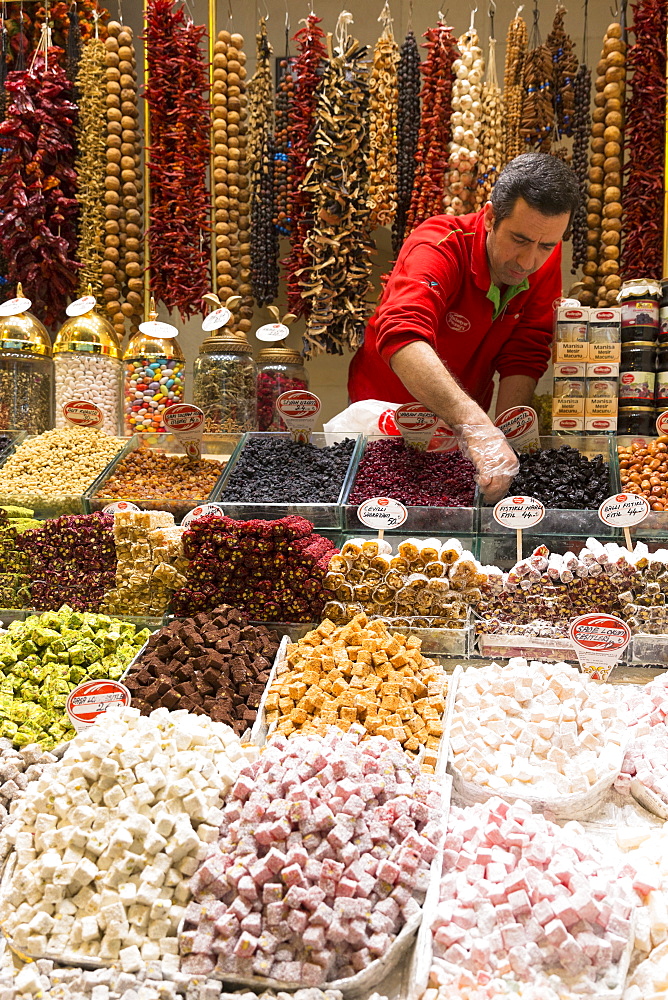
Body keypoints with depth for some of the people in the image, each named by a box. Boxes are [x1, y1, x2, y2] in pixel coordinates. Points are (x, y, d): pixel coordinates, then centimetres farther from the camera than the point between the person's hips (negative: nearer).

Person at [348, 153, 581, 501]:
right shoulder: (440, 246, -29)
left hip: (462, 421, 3)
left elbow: (523, 359, -12)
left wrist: (503, 438, -28)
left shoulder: (544, 258, -13)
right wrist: (474, 425, -58)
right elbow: (402, 336, -47)